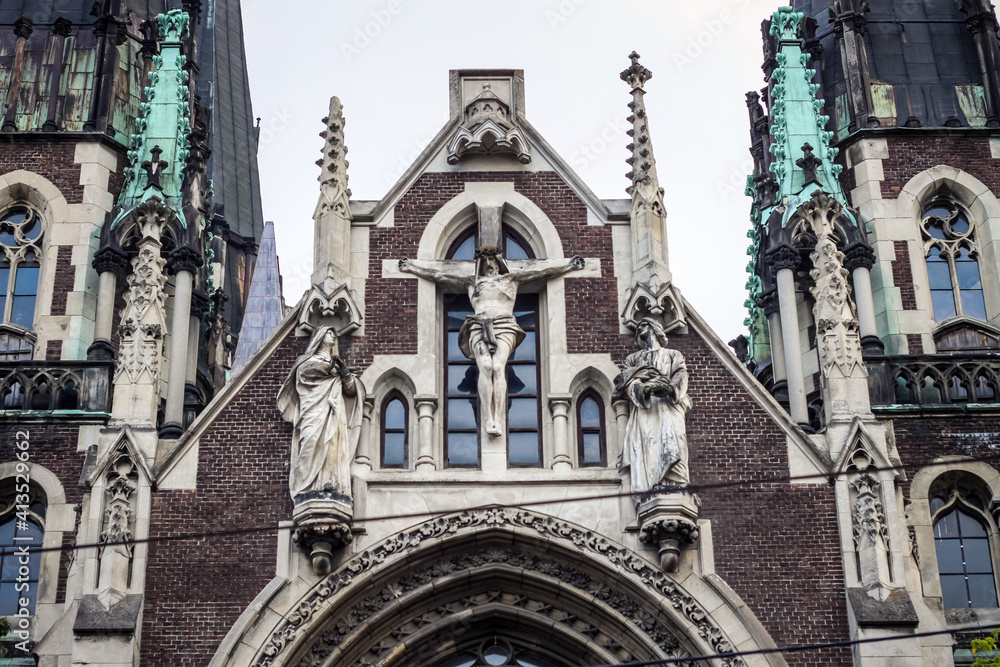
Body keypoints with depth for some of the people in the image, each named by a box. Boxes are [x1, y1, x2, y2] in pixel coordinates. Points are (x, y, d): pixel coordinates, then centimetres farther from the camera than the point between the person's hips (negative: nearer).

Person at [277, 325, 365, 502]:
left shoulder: (336, 362, 30)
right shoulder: (308, 360, 20)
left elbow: (351, 390, 16)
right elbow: (303, 370, -6)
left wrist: (345, 372, -3)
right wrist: (329, 367, 0)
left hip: (334, 414, 4)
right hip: (315, 411, -4)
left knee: (334, 446, -12)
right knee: (315, 443, -20)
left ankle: (332, 487, -22)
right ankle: (312, 487, -29)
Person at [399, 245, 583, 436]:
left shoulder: (511, 279, 25)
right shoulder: (471, 282, 27)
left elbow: (542, 274, 25)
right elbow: (438, 275, 29)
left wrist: (569, 267, 23)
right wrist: (411, 268, 29)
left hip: (504, 328, -1)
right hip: (479, 329, 1)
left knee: (498, 366, -28)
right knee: (485, 366, -28)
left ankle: (498, 420, -36)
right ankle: (488, 420, -34)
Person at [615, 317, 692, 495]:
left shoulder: (673, 355, 29)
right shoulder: (632, 359, 33)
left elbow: (680, 377, 9)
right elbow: (626, 380, 13)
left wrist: (668, 387, -16)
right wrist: (641, 388, -12)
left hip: (668, 404, -1)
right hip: (641, 407, 1)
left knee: (670, 443, -25)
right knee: (644, 444, -22)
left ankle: (676, 486, -39)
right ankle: (649, 489, -36)